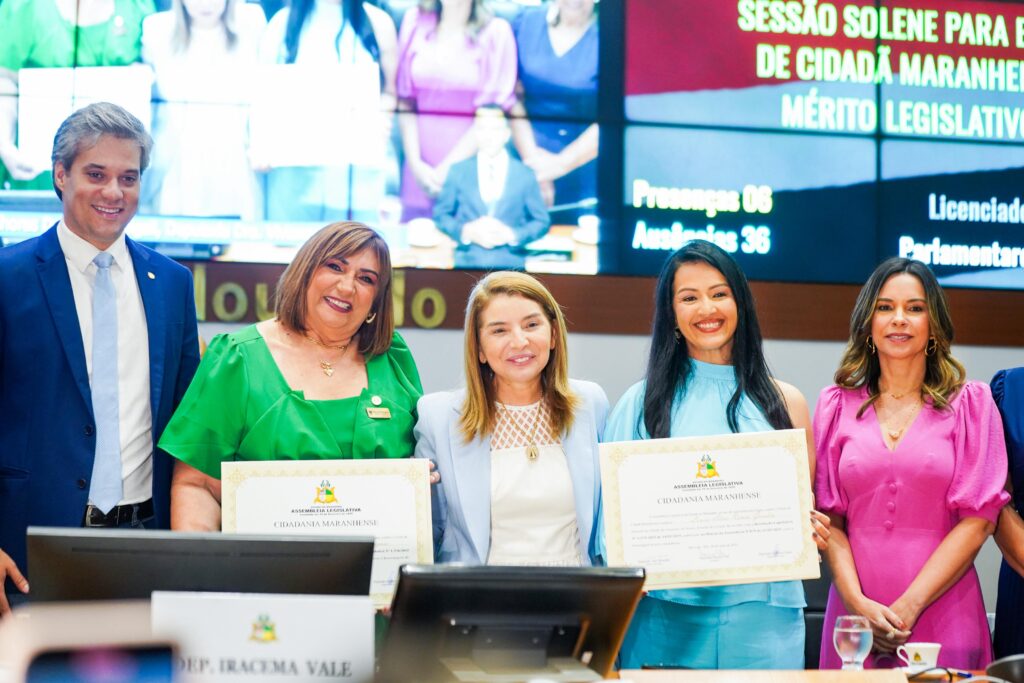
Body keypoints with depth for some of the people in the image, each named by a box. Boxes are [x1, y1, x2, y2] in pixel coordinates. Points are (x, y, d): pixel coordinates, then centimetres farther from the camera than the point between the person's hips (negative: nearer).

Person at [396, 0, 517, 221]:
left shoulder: (496, 32, -3)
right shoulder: (415, 21, 7)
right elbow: (406, 100, 8)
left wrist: (448, 168, -8)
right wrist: (415, 162, -3)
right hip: (421, 170, 3)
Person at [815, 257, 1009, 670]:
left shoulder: (970, 404, 3)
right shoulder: (838, 406, 8)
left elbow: (977, 519, -4)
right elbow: (829, 517, 3)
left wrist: (908, 606, -12)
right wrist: (858, 602, -12)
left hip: (942, 615, -1)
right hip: (856, 615, 1)